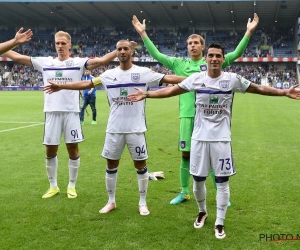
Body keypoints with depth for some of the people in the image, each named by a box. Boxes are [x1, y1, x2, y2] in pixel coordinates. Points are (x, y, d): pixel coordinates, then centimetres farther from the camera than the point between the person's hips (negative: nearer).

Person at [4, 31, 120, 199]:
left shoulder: (78, 63, 0)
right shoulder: (45, 62, 9)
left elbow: (102, 60, -11)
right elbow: (16, 57, 12)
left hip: (71, 112, -2)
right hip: (52, 112, 3)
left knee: (73, 149, 5)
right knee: (50, 151, 9)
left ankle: (72, 186, 21)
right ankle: (53, 186, 26)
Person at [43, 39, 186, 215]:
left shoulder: (143, 73, -2)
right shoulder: (109, 74, 6)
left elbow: (167, 78, -7)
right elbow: (87, 83, 10)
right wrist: (61, 86, 9)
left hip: (136, 128, -3)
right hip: (114, 129, 3)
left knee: (140, 165, 6)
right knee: (111, 164, 10)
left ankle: (143, 203, 21)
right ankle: (111, 201, 26)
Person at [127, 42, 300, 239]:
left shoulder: (233, 79, -4)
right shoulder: (196, 78, 0)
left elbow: (259, 89, 2)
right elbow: (171, 90, 4)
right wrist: (147, 94, -1)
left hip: (222, 138, -1)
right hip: (200, 137, 2)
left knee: (222, 181, 3)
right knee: (198, 179, 11)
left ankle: (220, 223, 18)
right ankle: (202, 212, 37)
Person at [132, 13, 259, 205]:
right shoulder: (179, 63, 9)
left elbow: (236, 54, 0)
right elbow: (156, 55, 8)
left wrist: (248, 32, -8)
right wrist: (143, 34, 4)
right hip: (187, 115, 2)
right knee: (186, 154, 9)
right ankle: (184, 192, 24)